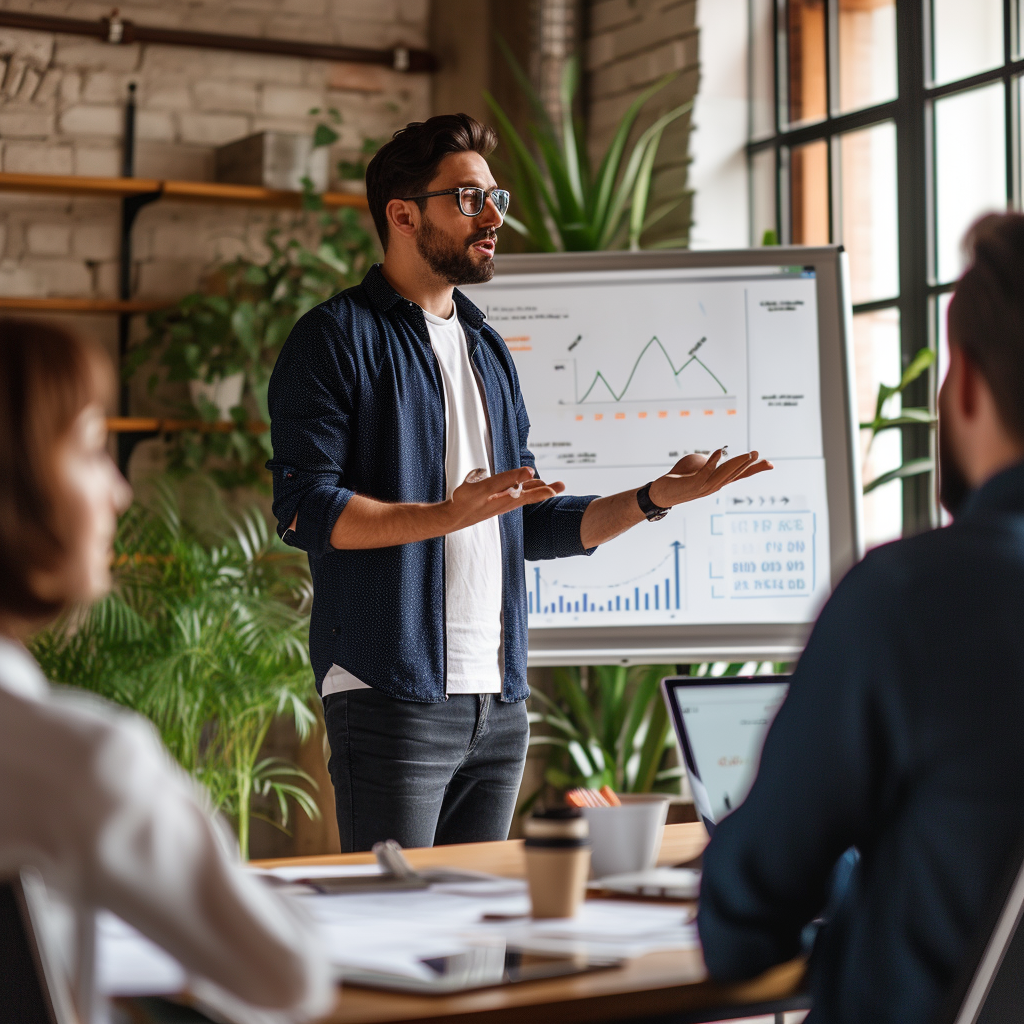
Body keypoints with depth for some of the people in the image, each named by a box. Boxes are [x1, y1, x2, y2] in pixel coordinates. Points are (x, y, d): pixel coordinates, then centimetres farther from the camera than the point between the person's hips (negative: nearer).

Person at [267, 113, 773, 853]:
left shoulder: (488, 350, 20)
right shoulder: (336, 339, -2)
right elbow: (305, 509, -13)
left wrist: (655, 498, 10)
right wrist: (446, 515, -25)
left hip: (499, 701, 7)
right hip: (391, 698, -7)